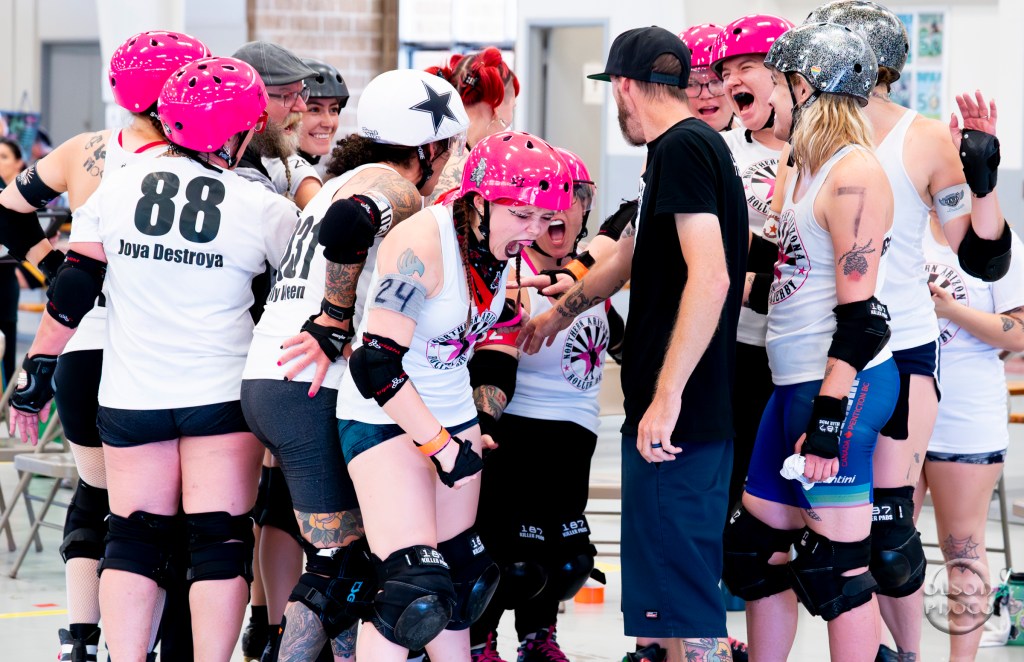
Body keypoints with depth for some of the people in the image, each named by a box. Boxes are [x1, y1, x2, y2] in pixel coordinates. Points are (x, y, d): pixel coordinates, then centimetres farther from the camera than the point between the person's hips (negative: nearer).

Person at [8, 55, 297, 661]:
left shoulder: (117, 187, -1)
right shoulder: (265, 208, -6)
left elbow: (73, 289, 1)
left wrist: (38, 372, 7)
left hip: (131, 399, 2)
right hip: (222, 394, -2)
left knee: (134, 537, 9)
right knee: (220, 540, 1)